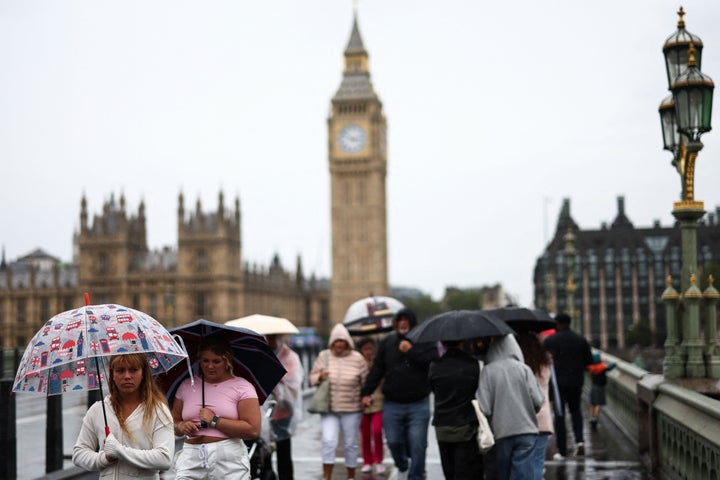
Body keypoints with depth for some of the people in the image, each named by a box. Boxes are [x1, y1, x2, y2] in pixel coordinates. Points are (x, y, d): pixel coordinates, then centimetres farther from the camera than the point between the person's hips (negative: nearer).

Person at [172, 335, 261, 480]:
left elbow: (253, 430, -8)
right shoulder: (186, 386, 15)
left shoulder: (242, 387, 2)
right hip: (191, 458, 3)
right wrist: (181, 426, -5)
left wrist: (214, 421, -9)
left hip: (229, 461, -3)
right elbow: (174, 423, 19)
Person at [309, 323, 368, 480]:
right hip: (329, 408, 0)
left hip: (351, 409, 0)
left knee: (350, 445, 8)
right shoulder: (323, 356, 1)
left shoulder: (357, 358, -2)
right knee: (329, 442, -11)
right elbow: (312, 377, 8)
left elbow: (366, 381, 6)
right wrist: (320, 377, -13)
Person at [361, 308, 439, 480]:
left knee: (417, 444, -3)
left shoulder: (425, 341, 0)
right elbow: (377, 369, 7)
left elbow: (433, 360, -17)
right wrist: (367, 392, 2)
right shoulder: (387, 342, 6)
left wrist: (411, 351, -20)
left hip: (418, 405, -2)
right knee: (394, 441, 8)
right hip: (392, 404, 2)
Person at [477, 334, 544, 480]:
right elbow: (538, 401, -4)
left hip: (501, 433, 0)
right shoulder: (524, 369, -3)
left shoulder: (488, 371, -7)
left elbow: (484, 408, -12)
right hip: (526, 431, 0)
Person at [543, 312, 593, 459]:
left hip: (557, 382, -2)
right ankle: (579, 440, 1)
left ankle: (562, 451, 4)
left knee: (559, 415, 5)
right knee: (575, 409, 22)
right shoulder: (581, 340, 1)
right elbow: (589, 360, 3)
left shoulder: (549, 341, -7)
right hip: (576, 382, 2)